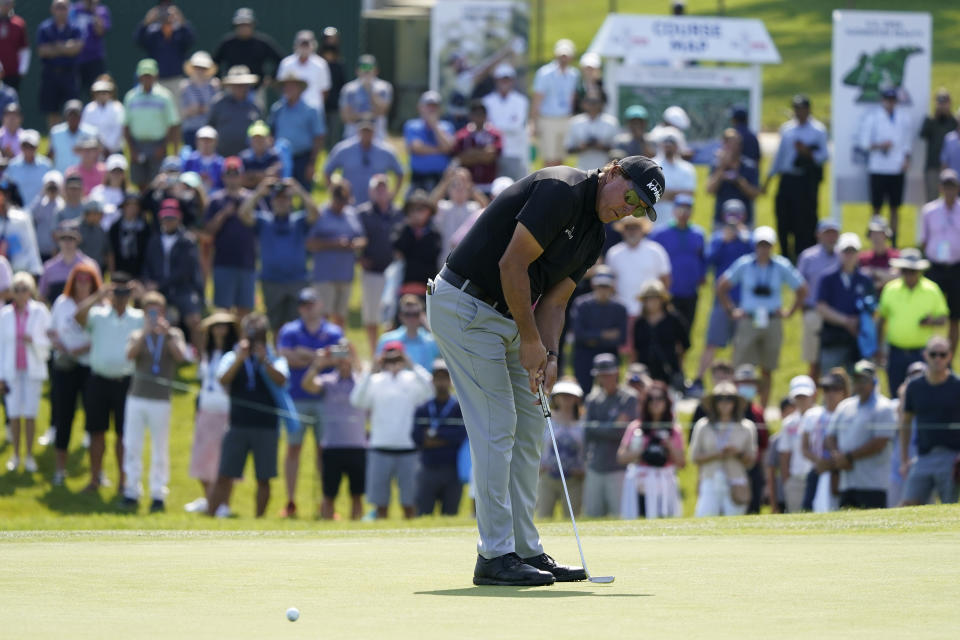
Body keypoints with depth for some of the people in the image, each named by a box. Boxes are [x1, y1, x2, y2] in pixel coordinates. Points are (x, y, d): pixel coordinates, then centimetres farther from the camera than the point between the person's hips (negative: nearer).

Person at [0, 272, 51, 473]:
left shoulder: (39, 312, -3)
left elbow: (49, 341, 1)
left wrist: (33, 341, -20)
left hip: (33, 369, -1)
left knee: (30, 415, -1)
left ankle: (29, 455, 8)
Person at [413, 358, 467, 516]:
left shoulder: (460, 407, 3)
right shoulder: (423, 408, 10)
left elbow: (460, 436, -8)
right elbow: (417, 438, -1)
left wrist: (434, 434, -4)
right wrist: (446, 438, -8)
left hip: (452, 471, -1)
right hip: (428, 469, 1)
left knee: (450, 514, 2)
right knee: (423, 514, -4)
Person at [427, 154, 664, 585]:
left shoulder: (593, 237, 12)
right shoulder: (561, 192, -18)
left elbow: (553, 302, 10)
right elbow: (512, 264, -21)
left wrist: (548, 355, -9)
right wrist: (531, 340, -15)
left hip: (504, 318, 10)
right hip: (464, 307, -10)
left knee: (528, 430, 9)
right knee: (496, 428, -11)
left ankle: (526, 550, 13)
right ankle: (495, 556, -9)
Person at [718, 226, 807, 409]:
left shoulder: (782, 267, -2)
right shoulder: (744, 265, -3)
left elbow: (801, 290, 9)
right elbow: (721, 288, 6)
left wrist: (789, 312, 4)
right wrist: (732, 310, 2)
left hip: (772, 323, 1)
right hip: (748, 322, -1)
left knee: (767, 370, 6)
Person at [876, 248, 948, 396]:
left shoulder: (932, 291, 0)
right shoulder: (890, 290, 4)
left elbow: (943, 318, 6)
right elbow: (881, 319, 12)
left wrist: (932, 321, -18)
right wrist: (878, 348, 9)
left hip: (921, 353, -2)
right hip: (896, 352, 2)